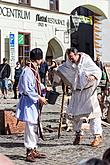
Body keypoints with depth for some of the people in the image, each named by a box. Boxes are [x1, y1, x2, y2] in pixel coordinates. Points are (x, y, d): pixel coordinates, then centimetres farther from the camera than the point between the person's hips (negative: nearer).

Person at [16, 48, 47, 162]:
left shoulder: (34, 70, 11)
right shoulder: (27, 71, -19)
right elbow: (27, 90, -21)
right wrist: (39, 98, -18)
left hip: (34, 102, 10)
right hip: (28, 102, -10)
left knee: (35, 127, 14)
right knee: (30, 127, -5)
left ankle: (34, 150, 23)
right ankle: (29, 152, 2)